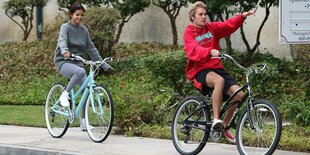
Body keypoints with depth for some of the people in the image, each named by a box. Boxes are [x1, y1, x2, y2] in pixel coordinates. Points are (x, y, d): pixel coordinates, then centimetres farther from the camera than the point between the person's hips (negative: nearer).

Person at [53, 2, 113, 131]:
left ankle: (83, 121, 2)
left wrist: (104, 65, 7)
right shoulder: (65, 27, -7)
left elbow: (91, 48, 12)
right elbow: (62, 40, -28)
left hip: (77, 63, 6)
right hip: (63, 62, -6)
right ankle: (65, 95, -19)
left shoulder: (83, 30, 10)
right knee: (81, 71, -37)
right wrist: (64, 51, -51)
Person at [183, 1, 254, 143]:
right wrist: (210, 52, -41)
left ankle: (224, 126, 8)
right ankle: (216, 120, -33)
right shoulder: (189, 33, -3)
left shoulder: (212, 28, 11)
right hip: (200, 71, -5)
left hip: (217, 68, 5)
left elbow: (229, 25, -3)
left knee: (238, 94, -14)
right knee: (219, 80, -39)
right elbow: (194, 51, -22)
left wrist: (242, 17, -22)